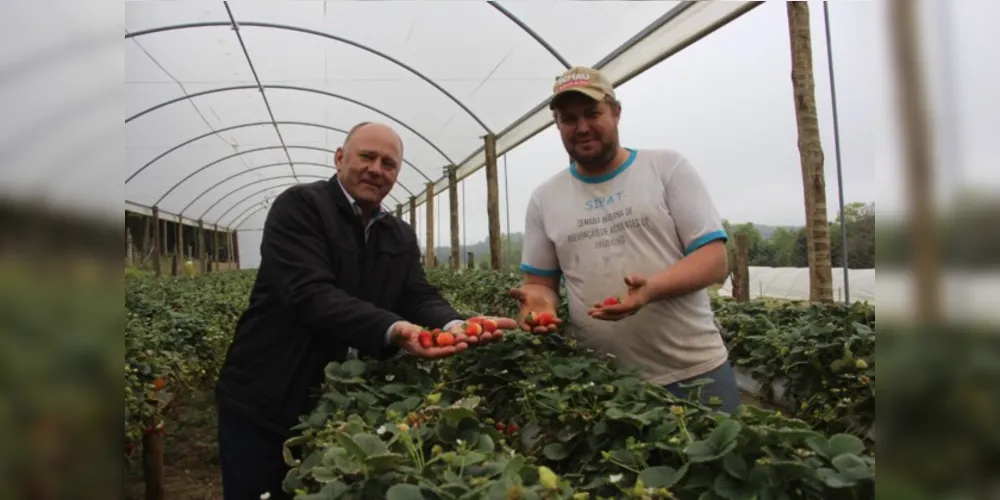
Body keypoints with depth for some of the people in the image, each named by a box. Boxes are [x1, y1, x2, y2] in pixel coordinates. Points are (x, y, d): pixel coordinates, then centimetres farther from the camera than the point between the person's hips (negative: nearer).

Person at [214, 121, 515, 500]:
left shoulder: (401, 236, 8)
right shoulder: (299, 206, -13)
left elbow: (419, 296, -3)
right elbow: (309, 293, -27)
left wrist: (452, 325, -27)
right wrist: (392, 330, -41)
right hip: (265, 402, -5)